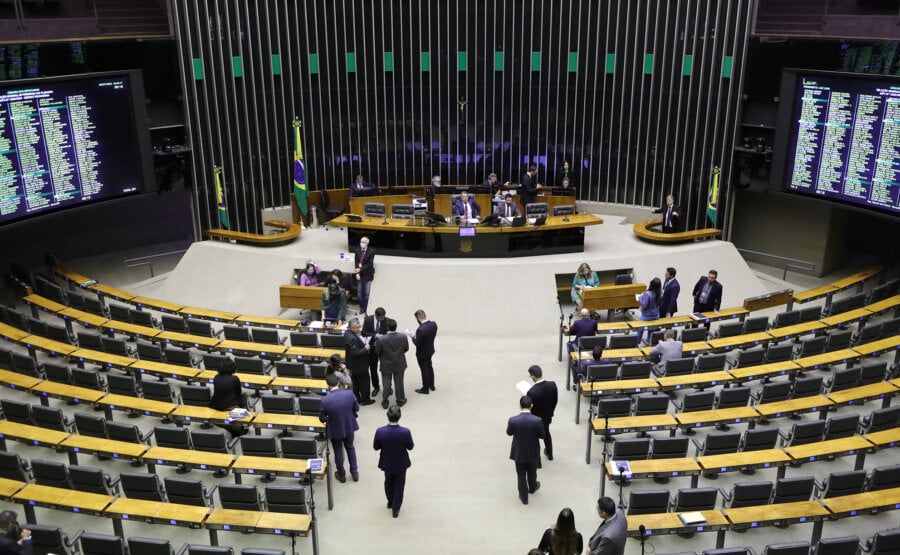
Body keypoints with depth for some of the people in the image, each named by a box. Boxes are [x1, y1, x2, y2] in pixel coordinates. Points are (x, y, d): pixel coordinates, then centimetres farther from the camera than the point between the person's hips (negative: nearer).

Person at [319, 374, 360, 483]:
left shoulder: (325, 400, -29)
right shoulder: (349, 394, -21)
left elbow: (322, 418, -15)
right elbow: (356, 409, -6)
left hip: (335, 430, -2)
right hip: (349, 427, 3)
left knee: (338, 452, 21)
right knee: (350, 448, 28)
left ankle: (341, 475, 40)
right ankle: (354, 473, 38)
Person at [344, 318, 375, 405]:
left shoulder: (348, 333, -2)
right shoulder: (352, 339, -34)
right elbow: (356, 353, -31)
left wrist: (364, 343, 1)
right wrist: (366, 348, -21)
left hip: (353, 364, 10)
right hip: (359, 365, -10)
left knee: (356, 382, 22)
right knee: (364, 382, 10)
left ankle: (356, 398, 36)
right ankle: (365, 400, 25)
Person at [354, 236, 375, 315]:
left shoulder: (371, 251, -8)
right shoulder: (357, 251, 3)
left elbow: (370, 264, -12)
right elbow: (356, 262, 2)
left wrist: (360, 269, -16)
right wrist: (357, 273, -9)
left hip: (367, 275, -4)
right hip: (360, 274, 4)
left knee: (367, 293, -1)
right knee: (359, 292, 8)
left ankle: (367, 309, 10)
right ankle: (362, 307, 20)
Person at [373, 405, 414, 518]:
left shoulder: (380, 431, -28)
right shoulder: (405, 432, -31)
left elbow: (375, 447, -12)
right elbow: (410, 447, -14)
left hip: (386, 463, 2)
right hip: (401, 464, -2)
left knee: (388, 482, 29)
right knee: (399, 485, 22)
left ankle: (390, 502, 51)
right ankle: (395, 509, 35)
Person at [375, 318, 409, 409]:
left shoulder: (381, 340, -27)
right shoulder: (403, 337, -22)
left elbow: (377, 352, -11)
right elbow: (406, 349, -5)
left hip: (386, 365, -1)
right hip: (399, 365, 1)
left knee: (386, 384, 15)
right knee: (399, 383, 19)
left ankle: (385, 402, 29)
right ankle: (400, 400, 35)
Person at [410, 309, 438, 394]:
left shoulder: (421, 329, -36)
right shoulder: (434, 324, -14)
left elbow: (417, 343, -27)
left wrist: (412, 336, -9)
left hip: (422, 353, -7)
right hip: (430, 350, 7)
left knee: (424, 370, 12)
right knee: (429, 367, 27)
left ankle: (425, 389, 31)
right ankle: (431, 385, 44)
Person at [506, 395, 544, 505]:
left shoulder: (513, 420, -25)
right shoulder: (537, 420, -27)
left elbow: (509, 433, -5)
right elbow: (542, 435, -10)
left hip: (519, 453, -1)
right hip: (533, 453, 1)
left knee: (521, 476, 19)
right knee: (532, 473, 28)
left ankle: (524, 497, 35)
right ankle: (532, 488, 55)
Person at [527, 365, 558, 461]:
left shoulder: (531, 392, -37)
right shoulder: (552, 385, -21)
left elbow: (529, 408, -24)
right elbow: (555, 400, -4)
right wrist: (550, 412, 13)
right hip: (547, 416, 5)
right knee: (546, 433, 32)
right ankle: (549, 454, 53)